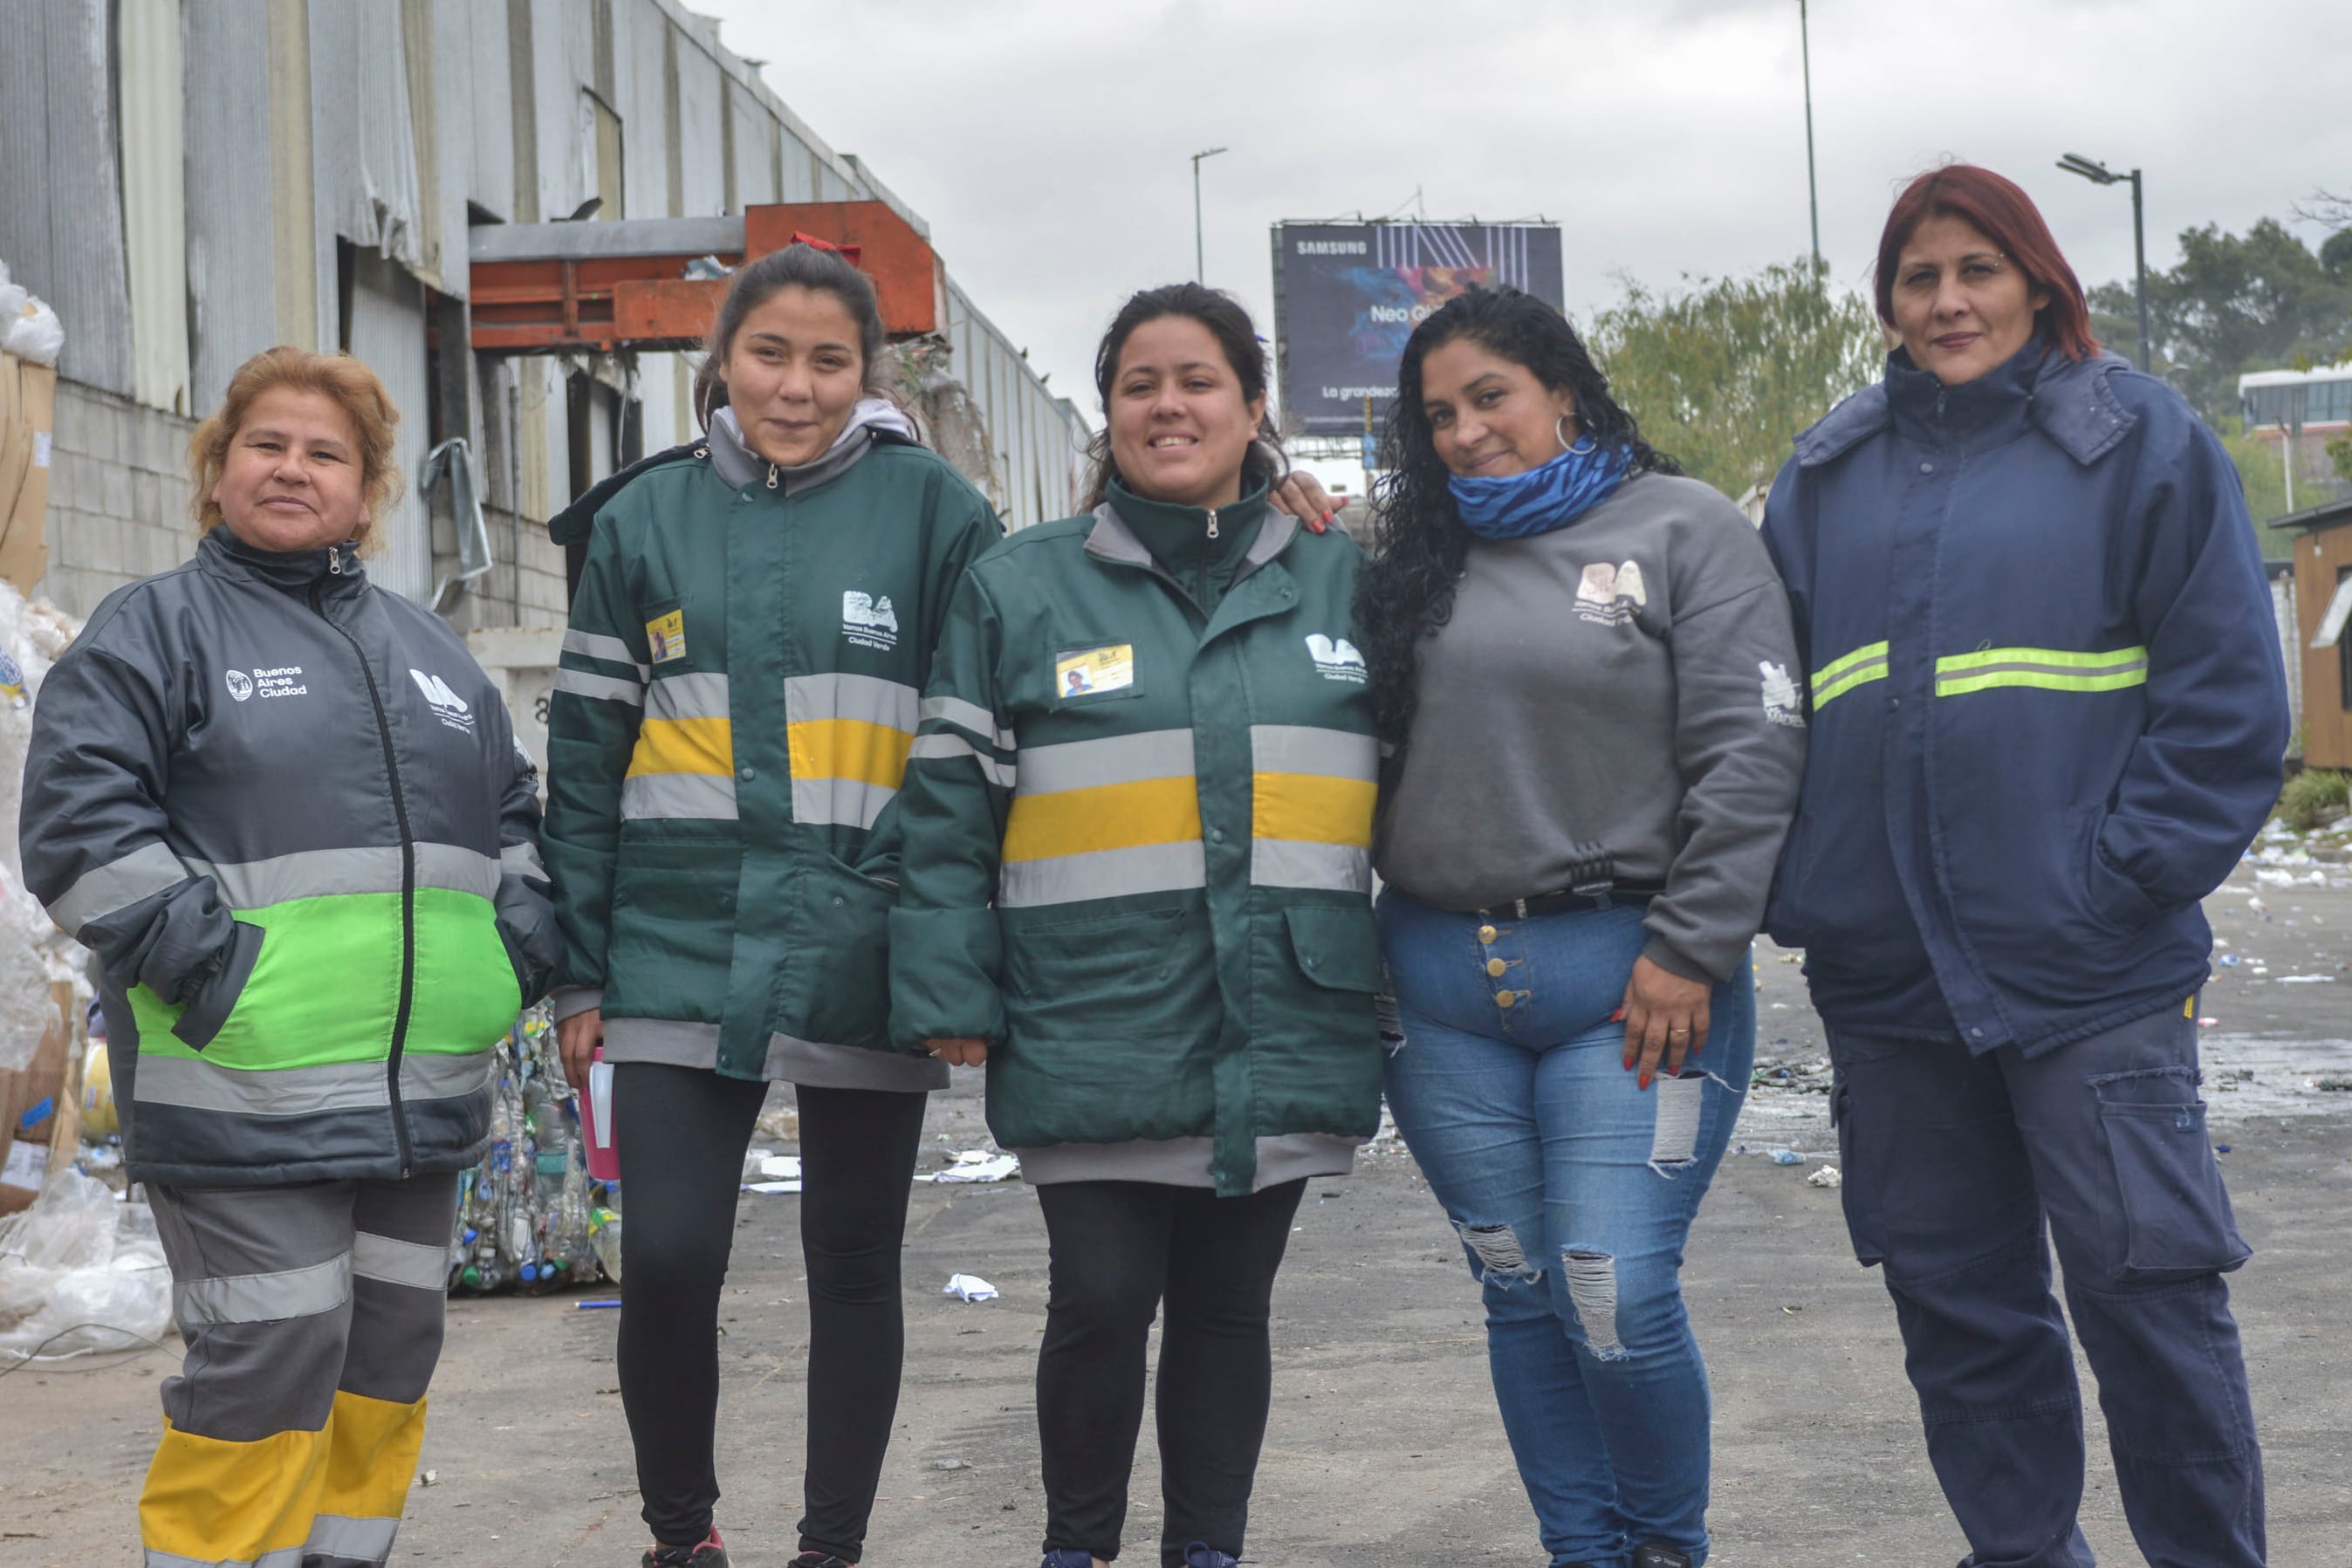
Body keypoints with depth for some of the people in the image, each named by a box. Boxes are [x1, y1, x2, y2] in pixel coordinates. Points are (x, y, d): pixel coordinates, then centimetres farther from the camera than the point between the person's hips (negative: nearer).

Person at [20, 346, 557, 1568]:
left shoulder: (427, 649, 19)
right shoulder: (155, 627, 1)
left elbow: (514, 815, 25)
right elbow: (78, 822, -10)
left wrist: (518, 943, 7)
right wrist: (206, 960, -17)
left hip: (419, 1090, 6)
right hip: (245, 1091, -6)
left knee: (394, 1344, 11)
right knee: (271, 1352, -10)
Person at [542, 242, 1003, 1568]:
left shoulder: (930, 509, 1)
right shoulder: (647, 518, 7)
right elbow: (586, 754, 9)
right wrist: (579, 970, 5)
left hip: (866, 957, -1)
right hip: (684, 952, 1)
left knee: (855, 1267, 9)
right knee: (666, 1257, -6)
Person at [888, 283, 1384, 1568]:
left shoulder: (1340, 581, 9)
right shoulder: (1020, 586, 3)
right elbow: (948, 807, 1)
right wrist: (947, 993, -5)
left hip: (1283, 1025, 2)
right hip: (1094, 1037, -2)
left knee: (1226, 1307, 11)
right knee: (1100, 1301, -3)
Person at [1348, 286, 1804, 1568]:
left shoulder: (1684, 528, 1)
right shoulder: (1419, 558, 13)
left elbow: (1752, 752, -6)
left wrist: (1689, 951, -10)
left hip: (1627, 974, -4)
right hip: (1439, 989, 5)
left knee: (1618, 1300, -9)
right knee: (1519, 1296, 10)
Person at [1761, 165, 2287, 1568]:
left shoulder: (2138, 439, 0)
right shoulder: (1828, 476, 13)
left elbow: (2228, 698, -4)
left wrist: (2127, 882, -12)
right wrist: (1803, 888, 1)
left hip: (2090, 976, -4)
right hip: (1887, 979, 5)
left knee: (2146, 1292, -3)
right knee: (1956, 1299, 12)